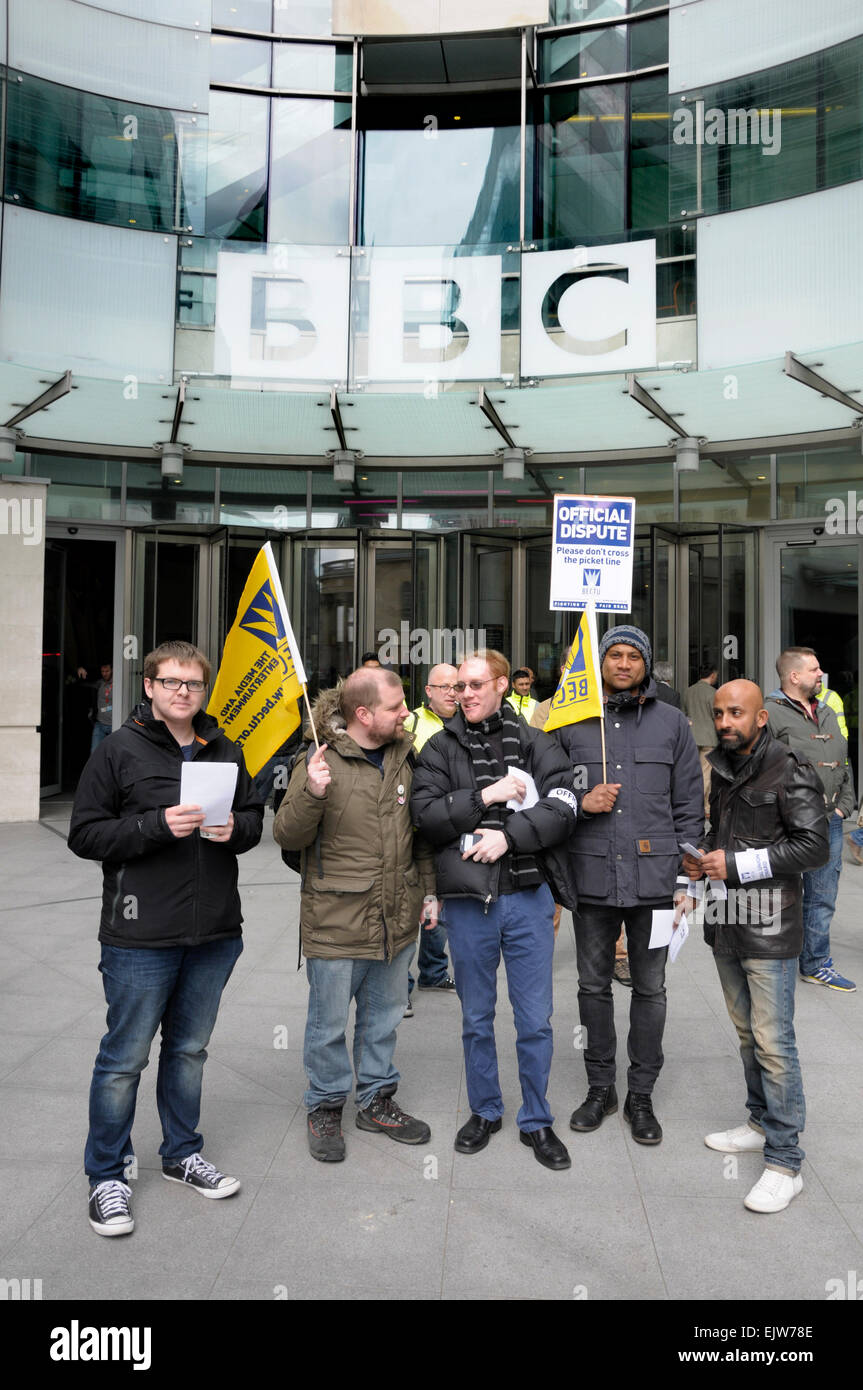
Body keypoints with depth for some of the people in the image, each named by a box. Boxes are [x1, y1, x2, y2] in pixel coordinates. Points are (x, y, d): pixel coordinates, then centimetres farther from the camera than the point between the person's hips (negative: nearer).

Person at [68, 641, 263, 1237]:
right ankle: (107, 1176, 25)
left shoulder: (226, 752, 8)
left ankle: (183, 1151, 37)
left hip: (215, 933, 5)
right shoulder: (119, 751, -6)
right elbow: (85, 834, -9)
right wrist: (158, 825, -22)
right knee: (125, 1058, 6)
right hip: (142, 939, -4)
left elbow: (255, 817, 15)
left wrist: (235, 828, -8)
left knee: (190, 1048, 19)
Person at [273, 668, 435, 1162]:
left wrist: (429, 890, 12)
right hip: (337, 922, -5)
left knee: (384, 1016, 19)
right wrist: (311, 794, -29)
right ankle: (326, 1107, 30)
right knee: (330, 1022, 9)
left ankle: (378, 1099, 37)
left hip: (397, 918, 5)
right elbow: (288, 837, -12)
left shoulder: (405, 758, 6)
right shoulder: (320, 762, -12)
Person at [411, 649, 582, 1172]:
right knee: (477, 1018, 16)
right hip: (468, 901, 1)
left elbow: (562, 809, -10)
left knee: (536, 1020, 9)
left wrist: (508, 834, -19)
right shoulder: (441, 747, 2)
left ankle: (537, 1121, 28)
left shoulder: (534, 742, 1)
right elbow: (426, 814, -9)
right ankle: (485, 1112, 36)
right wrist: (485, 797, -16)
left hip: (527, 897, -1)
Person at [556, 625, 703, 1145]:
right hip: (592, 876, 1)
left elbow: (690, 805, 5)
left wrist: (684, 879, 0)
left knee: (650, 988, 10)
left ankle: (642, 1094, 26)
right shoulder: (572, 723, 5)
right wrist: (582, 803, -11)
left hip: (654, 879, 0)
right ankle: (601, 1087, 30)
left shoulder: (672, 723, 5)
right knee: (594, 985, 12)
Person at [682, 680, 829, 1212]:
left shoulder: (791, 771, -12)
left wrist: (738, 864, -19)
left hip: (769, 929, -7)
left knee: (773, 1042, -4)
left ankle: (785, 1162, 7)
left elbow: (815, 845, -17)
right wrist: (701, 855, 5)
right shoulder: (719, 767, 11)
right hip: (725, 923, 8)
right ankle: (762, 1123, 35)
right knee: (747, 1029, 19)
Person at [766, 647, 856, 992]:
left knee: (822, 899, 15)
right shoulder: (770, 713, -10)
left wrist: (843, 806, 11)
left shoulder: (827, 714, 16)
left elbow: (844, 764, 22)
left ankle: (816, 964, 28)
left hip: (829, 822, 7)